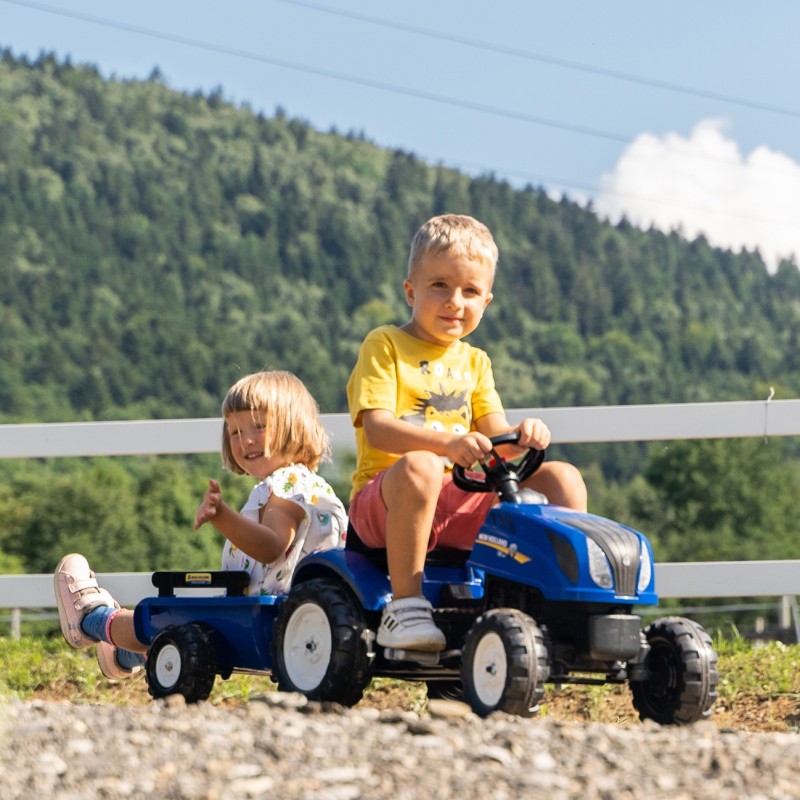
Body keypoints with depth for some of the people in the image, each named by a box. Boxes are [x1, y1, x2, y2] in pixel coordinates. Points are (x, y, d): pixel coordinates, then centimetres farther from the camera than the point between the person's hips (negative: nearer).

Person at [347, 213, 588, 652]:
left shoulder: (474, 362, 19)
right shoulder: (384, 345, -1)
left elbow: (497, 436, 7)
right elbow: (376, 430, -16)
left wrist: (523, 435, -19)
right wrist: (448, 442, -33)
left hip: (459, 505, 6)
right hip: (383, 497, -6)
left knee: (563, 476, -5)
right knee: (419, 467, -40)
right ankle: (405, 607, -37)